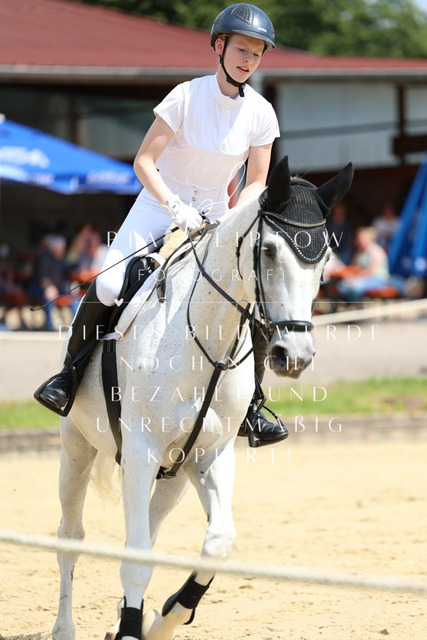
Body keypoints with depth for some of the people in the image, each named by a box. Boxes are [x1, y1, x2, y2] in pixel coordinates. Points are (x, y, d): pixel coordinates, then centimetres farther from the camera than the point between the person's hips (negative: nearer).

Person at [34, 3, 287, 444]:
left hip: (216, 214, 3)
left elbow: (255, 184, -2)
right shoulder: (187, 96, -15)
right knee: (107, 288, -23)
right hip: (159, 205, -3)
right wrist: (175, 207, -27)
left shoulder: (261, 114, -6)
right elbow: (143, 162, -14)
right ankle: (70, 370, -1)